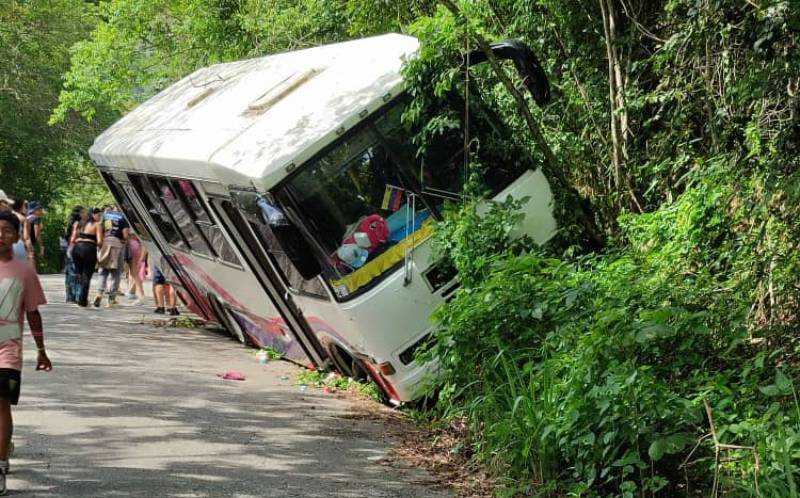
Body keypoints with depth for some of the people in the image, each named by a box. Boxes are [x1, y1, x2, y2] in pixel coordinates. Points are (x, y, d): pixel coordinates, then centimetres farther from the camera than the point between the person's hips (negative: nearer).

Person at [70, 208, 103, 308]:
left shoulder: (79, 224, 17)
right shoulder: (97, 225, -1)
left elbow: (72, 240, 13)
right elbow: (99, 241, -10)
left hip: (77, 248, 6)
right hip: (89, 249, -6)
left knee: (79, 275, 19)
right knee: (86, 276, 0)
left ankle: (78, 297, 18)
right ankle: (83, 301, -2)